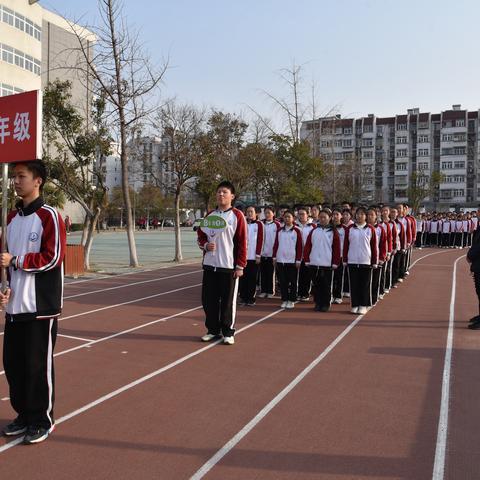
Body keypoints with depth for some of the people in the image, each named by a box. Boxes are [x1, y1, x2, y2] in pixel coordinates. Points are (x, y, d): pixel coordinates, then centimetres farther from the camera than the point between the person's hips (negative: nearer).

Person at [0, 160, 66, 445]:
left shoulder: (49, 216, -9)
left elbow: (53, 258, -16)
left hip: (40, 305, -7)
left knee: (38, 364, 1)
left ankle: (42, 421, 18)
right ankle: (24, 415, 30)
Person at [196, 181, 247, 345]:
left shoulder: (237, 216, -4)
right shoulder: (210, 215, 11)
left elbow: (242, 242, -7)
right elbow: (200, 235, 18)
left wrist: (240, 266, -11)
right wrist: (205, 245, -5)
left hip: (229, 266, -5)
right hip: (210, 265, 5)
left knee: (228, 301, 2)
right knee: (209, 299, 9)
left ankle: (228, 332, 15)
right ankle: (212, 330, 24)